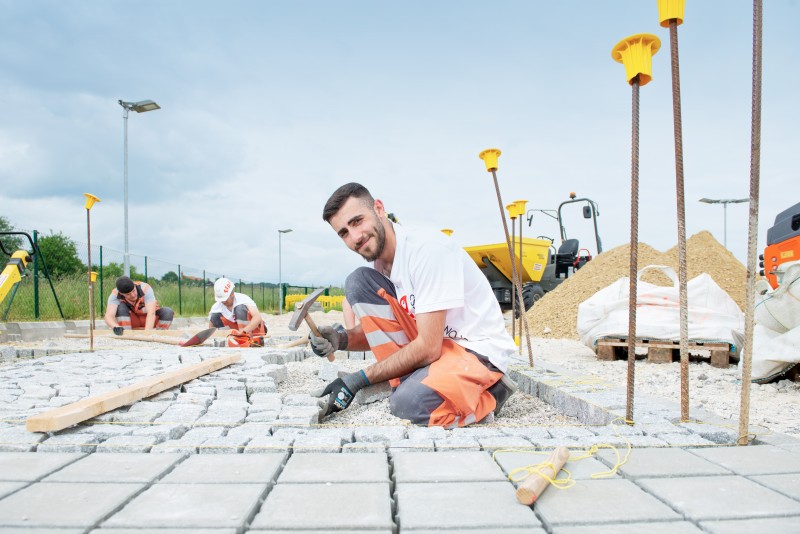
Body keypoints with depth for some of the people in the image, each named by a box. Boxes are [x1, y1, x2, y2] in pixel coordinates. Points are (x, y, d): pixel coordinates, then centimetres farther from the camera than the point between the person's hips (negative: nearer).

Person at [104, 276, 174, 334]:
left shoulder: (145, 288, -29)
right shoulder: (115, 294, -24)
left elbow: (151, 314, -37)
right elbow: (108, 316, -35)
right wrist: (116, 327, -58)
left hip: (149, 319, -1)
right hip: (131, 321, 1)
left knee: (168, 312, -29)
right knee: (121, 307, -29)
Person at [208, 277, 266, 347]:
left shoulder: (242, 299, -25)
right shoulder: (216, 307, -10)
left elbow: (258, 318, -38)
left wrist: (243, 331, -49)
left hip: (254, 329, -5)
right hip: (238, 331, 5)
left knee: (240, 308, -31)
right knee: (214, 316, -14)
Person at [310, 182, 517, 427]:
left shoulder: (430, 249, -25)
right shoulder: (379, 262, -1)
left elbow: (428, 348, -26)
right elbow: (376, 331, 8)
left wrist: (358, 380, -19)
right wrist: (342, 340, -15)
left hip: (479, 351, -7)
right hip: (431, 345, 7)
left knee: (409, 403, -34)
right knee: (358, 282, -8)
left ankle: (488, 394, -3)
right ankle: (410, 381, -3)